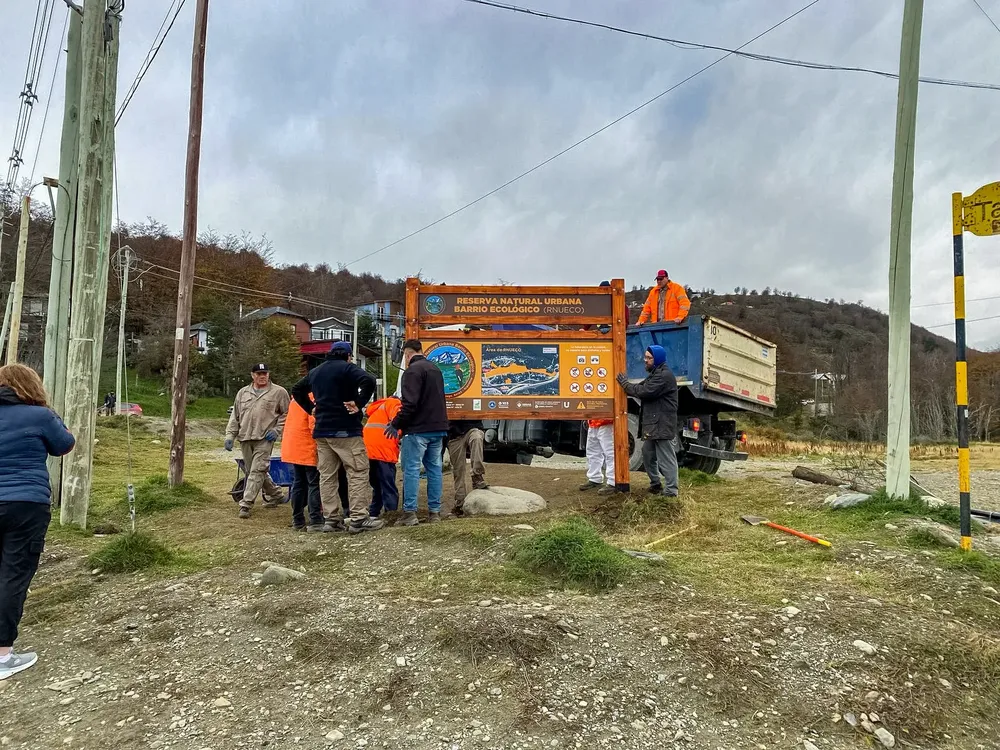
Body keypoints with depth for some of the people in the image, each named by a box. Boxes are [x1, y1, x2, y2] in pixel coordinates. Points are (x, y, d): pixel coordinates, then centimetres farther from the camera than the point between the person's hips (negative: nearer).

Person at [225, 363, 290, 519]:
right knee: (256, 471, 13)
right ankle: (275, 496, 31)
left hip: (264, 439, -5)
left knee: (257, 471, -12)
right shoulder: (243, 393, 14)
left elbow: (286, 414, 3)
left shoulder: (278, 392, 1)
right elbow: (235, 416, 16)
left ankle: (246, 504, -9)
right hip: (245, 438, 5)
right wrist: (230, 435, 8)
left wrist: (277, 430, -7)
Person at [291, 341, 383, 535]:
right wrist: (359, 404, -16)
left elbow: (297, 390, 29)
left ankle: (330, 519, 12)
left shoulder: (315, 372, 17)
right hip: (345, 430, -7)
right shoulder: (347, 368, -6)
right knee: (358, 473, -3)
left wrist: (311, 409, 20)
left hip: (322, 431, 7)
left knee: (327, 476, 9)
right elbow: (369, 381, -24)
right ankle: (358, 519, -6)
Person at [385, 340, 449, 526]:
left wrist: (396, 424, -11)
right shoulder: (435, 369, 17)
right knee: (434, 469, 10)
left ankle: (410, 513, -3)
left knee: (411, 469, -2)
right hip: (438, 427, 8)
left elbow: (410, 403, -20)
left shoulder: (413, 370, -11)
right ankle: (435, 512, 13)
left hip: (418, 429, -8)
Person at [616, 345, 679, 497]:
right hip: (653, 424, 11)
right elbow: (642, 389, 16)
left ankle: (670, 491, 0)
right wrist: (626, 384, 1)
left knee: (666, 459, -5)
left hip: (662, 425, -11)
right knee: (648, 455, 18)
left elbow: (645, 391, -21)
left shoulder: (665, 375, -14)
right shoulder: (655, 374, 22)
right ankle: (655, 484, 32)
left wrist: (625, 383, -10)